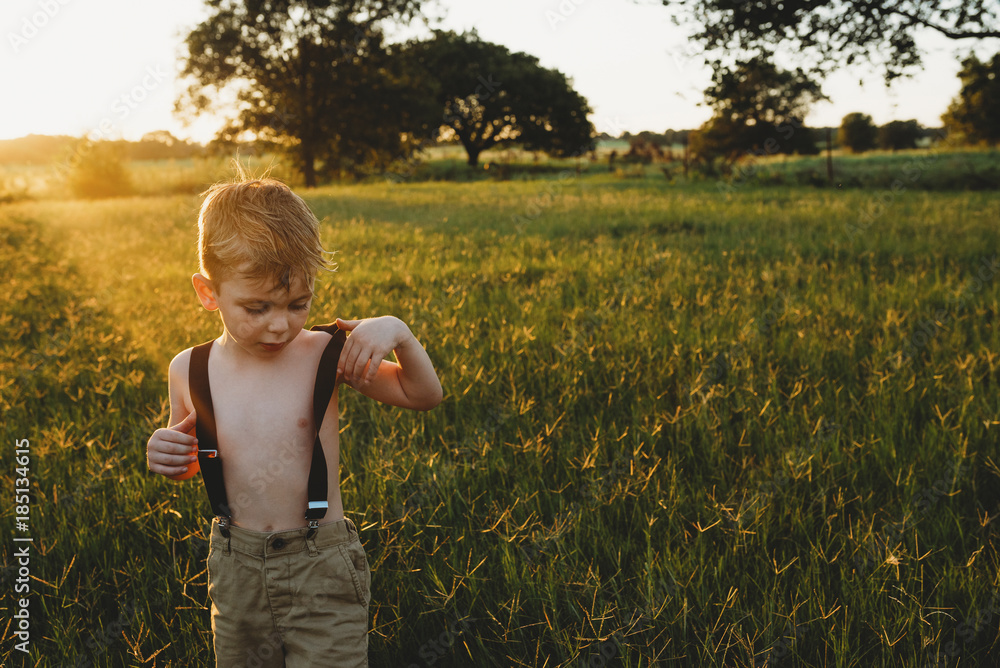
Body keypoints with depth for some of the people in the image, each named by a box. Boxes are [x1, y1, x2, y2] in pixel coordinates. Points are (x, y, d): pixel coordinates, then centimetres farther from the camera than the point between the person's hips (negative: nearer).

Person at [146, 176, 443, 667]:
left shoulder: (325, 355, -11)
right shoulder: (190, 372, -3)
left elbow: (424, 395, -2)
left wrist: (396, 333, -18)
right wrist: (168, 457, -10)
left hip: (322, 570, -3)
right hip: (235, 567, 3)